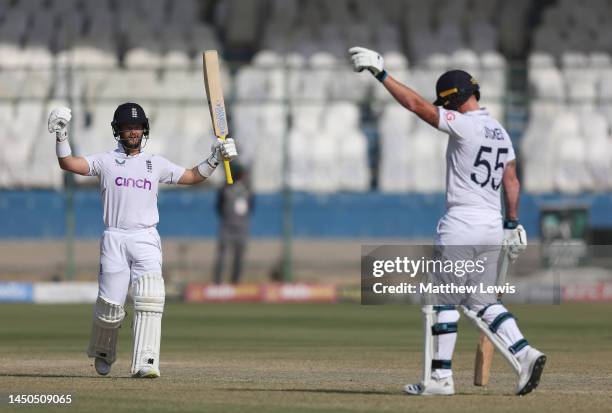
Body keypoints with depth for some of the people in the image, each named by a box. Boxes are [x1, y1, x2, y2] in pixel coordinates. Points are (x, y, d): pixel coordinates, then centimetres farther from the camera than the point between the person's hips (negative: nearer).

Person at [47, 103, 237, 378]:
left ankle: (145, 363, -21)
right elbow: (68, 164, -3)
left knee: (149, 299, -17)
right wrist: (61, 136, -17)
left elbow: (192, 177, 19)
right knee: (110, 304, -2)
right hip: (114, 239, -1)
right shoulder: (106, 161, 8)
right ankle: (102, 353, 26)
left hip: (146, 240, 1)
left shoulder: (156, 164, 15)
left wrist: (215, 159, 5)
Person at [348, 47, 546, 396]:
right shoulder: (500, 132, 13)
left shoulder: (464, 125, -12)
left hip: (461, 224, -8)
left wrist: (382, 74, -10)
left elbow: (415, 104, -15)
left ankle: (440, 376, -4)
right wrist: (513, 222, 17)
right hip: (493, 227, 8)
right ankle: (524, 354, -2)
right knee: (482, 301, 15)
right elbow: (511, 180, 15)